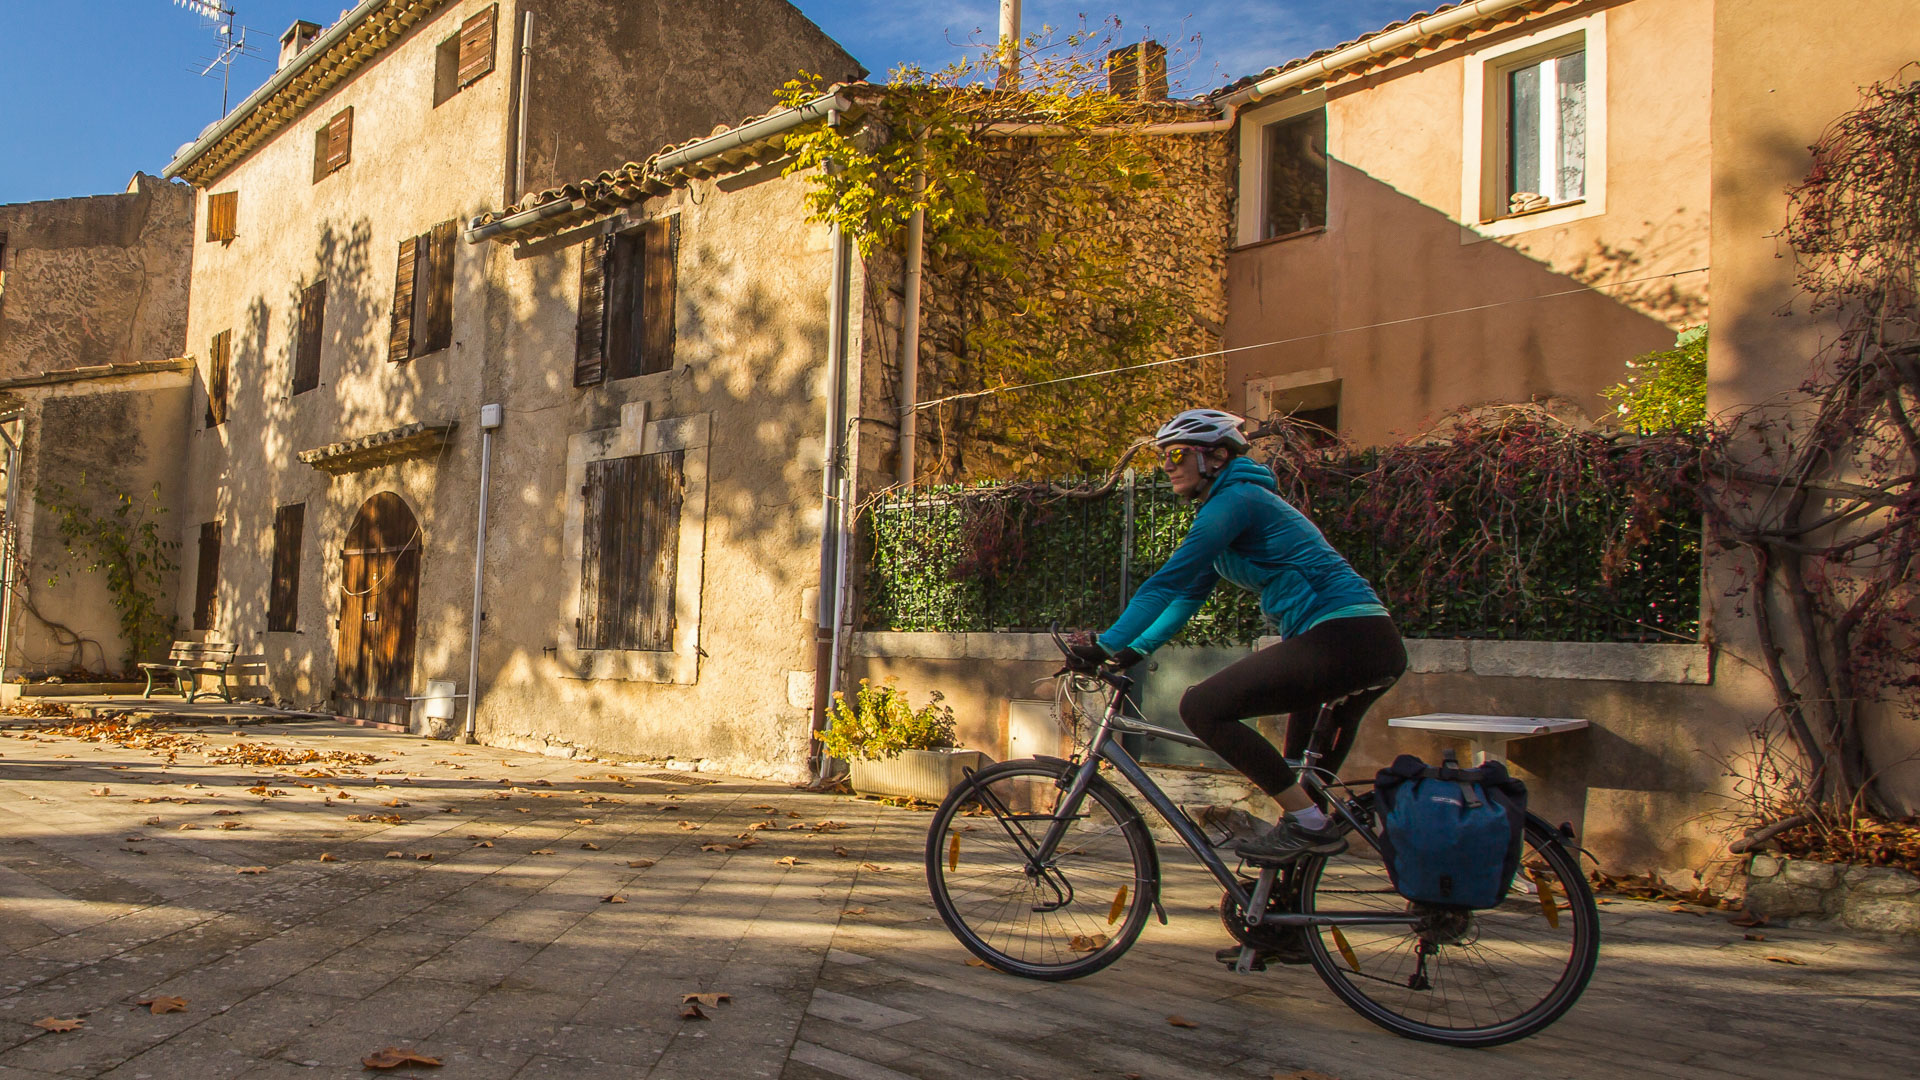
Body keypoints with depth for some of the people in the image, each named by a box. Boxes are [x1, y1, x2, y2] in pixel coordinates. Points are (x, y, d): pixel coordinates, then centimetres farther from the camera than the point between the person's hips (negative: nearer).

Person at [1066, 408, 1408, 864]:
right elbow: (1189, 595, 25)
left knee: (1201, 706, -12)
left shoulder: (1235, 500, -8)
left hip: (1341, 639, -11)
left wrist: (1106, 643, -14)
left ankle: (1308, 822, -9)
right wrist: (1132, 651, 19)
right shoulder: (1241, 500, 23)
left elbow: (1168, 582, -16)